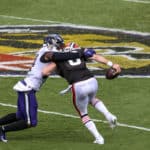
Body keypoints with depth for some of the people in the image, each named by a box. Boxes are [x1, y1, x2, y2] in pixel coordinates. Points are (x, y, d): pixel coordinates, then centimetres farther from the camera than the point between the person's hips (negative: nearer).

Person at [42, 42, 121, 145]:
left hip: (78, 87, -3)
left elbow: (45, 72, 7)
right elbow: (96, 57, 5)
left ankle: (98, 138, 12)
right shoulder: (81, 51, 20)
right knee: (92, 99, 38)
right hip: (92, 81, 3)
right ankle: (108, 115, 16)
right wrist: (111, 64, -1)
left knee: (84, 114, 22)